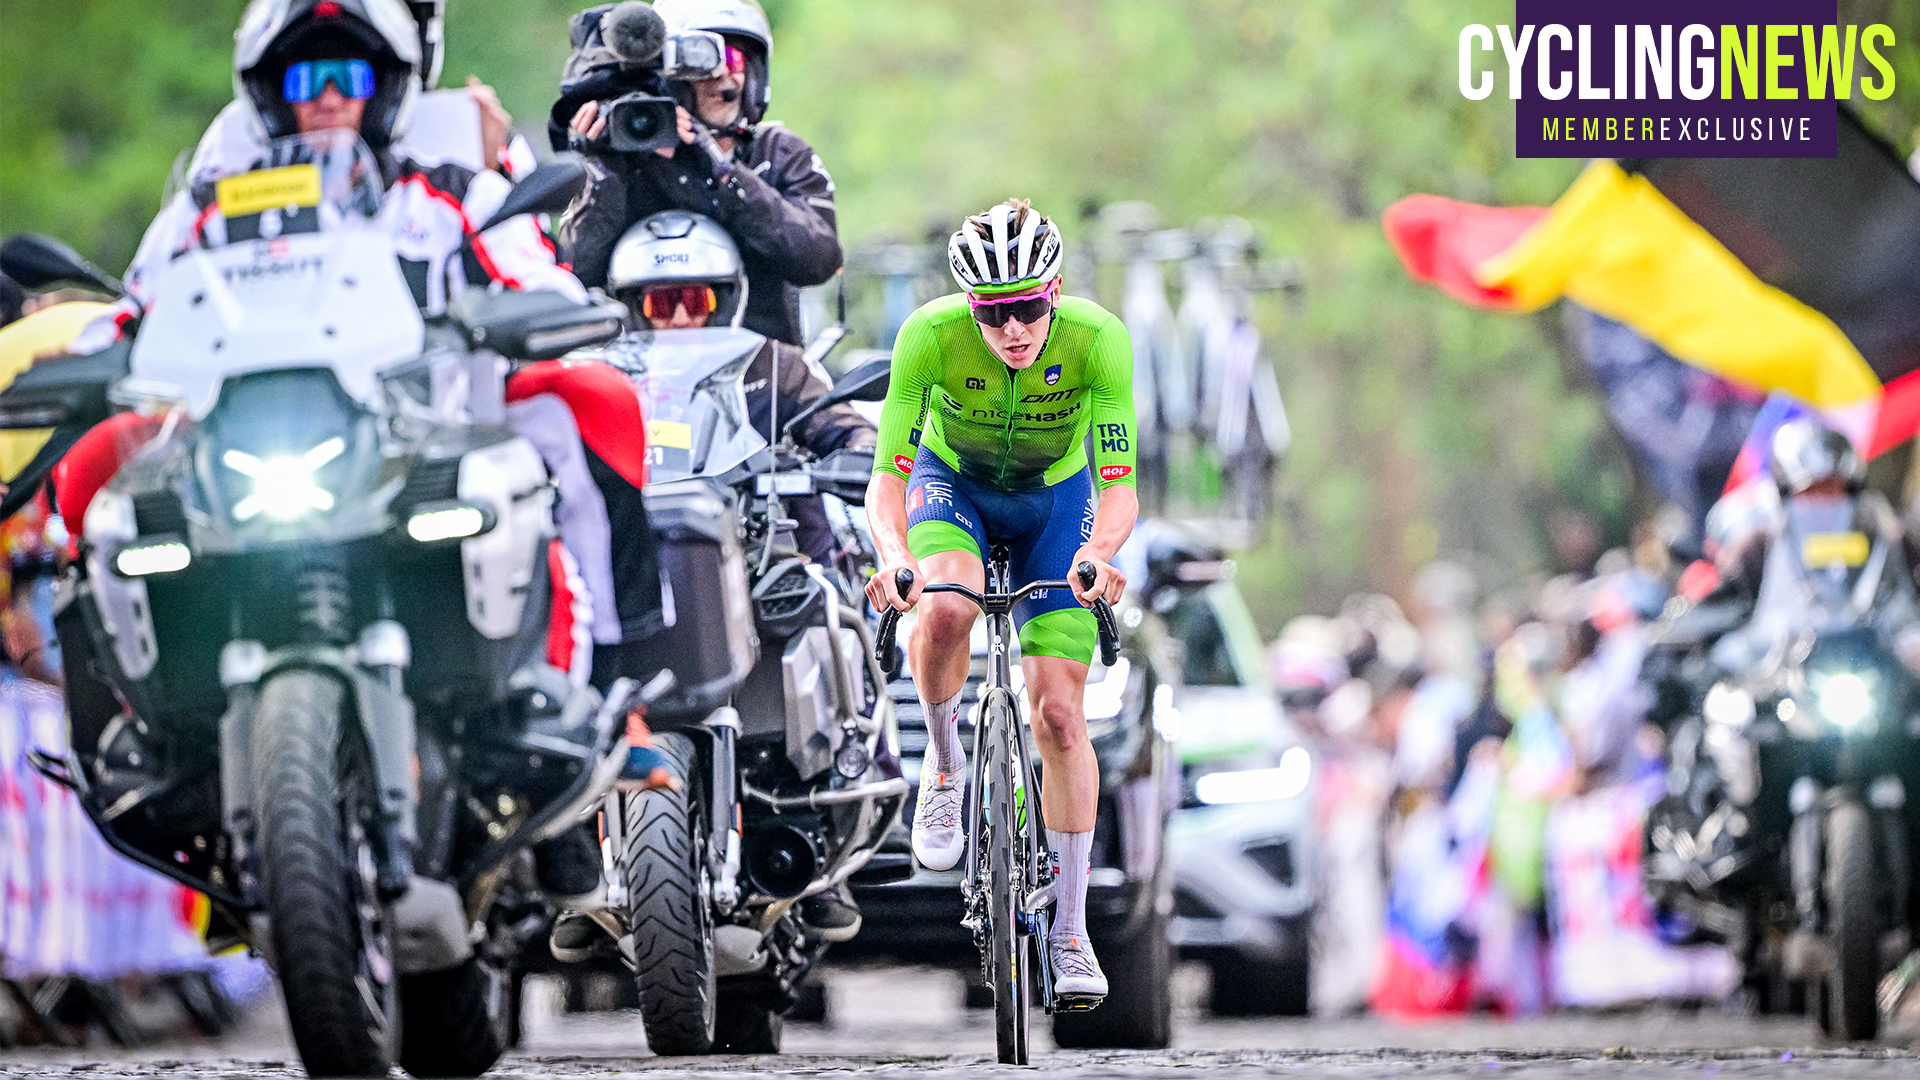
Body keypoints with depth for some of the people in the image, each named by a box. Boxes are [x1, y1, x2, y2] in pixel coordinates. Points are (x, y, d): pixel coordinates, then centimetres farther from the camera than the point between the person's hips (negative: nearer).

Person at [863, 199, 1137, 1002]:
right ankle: (944, 765, -5)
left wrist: (1099, 552, -54)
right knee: (945, 607, -35)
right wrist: (893, 555, -52)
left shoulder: (1098, 339, -32)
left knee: (1059, 712, -6)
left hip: (1055, 496, 1)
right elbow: (886, 476, -32)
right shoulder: (930, 335, -32)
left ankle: (1071, 935, 5)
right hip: (953, 484, -1)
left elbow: (1118, 485, -33)